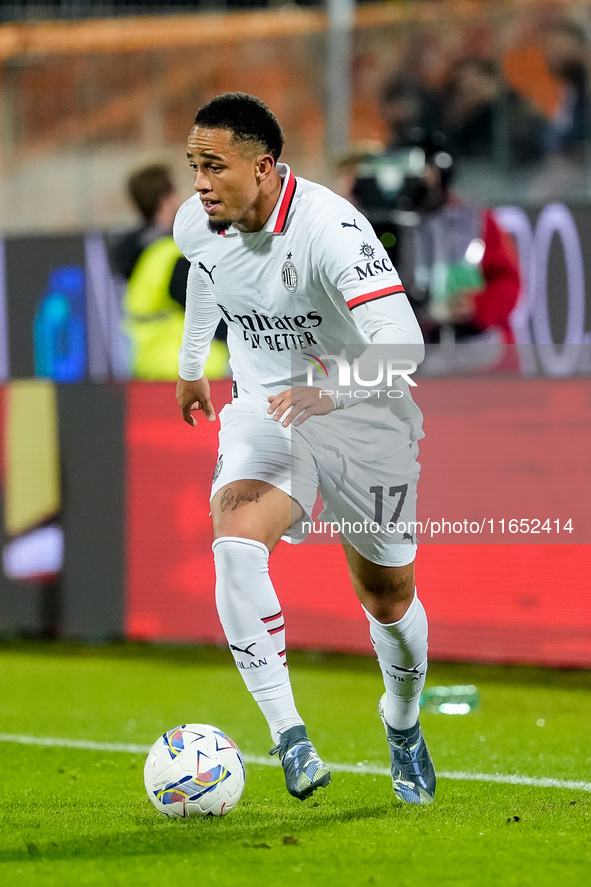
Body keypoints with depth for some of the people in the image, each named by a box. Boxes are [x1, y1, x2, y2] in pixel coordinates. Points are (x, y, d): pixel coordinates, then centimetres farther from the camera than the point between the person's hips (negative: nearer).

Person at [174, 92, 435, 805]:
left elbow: (402, 342, -37)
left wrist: (329, 392, -52)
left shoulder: (331, 228, -28)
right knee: (235, 545, -28)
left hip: (363, 422, -3)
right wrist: (190, 365, 31)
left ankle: (403, 727, 43)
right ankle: (288, 737, -27)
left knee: (388, 599, 11)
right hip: (262, 415, 4)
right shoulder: (197, 224, -8)